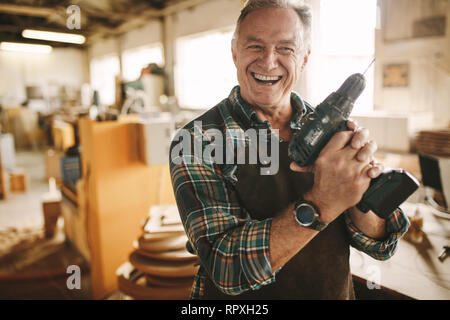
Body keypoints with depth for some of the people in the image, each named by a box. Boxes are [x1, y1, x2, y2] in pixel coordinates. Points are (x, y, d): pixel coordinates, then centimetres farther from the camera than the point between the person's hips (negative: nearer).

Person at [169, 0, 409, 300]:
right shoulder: (198, 142, -20)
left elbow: (381, 245, -11)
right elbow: (225, 266, -27)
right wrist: (320, 204, -37)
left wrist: (359, 192, -31)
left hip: (338, 292, 3)